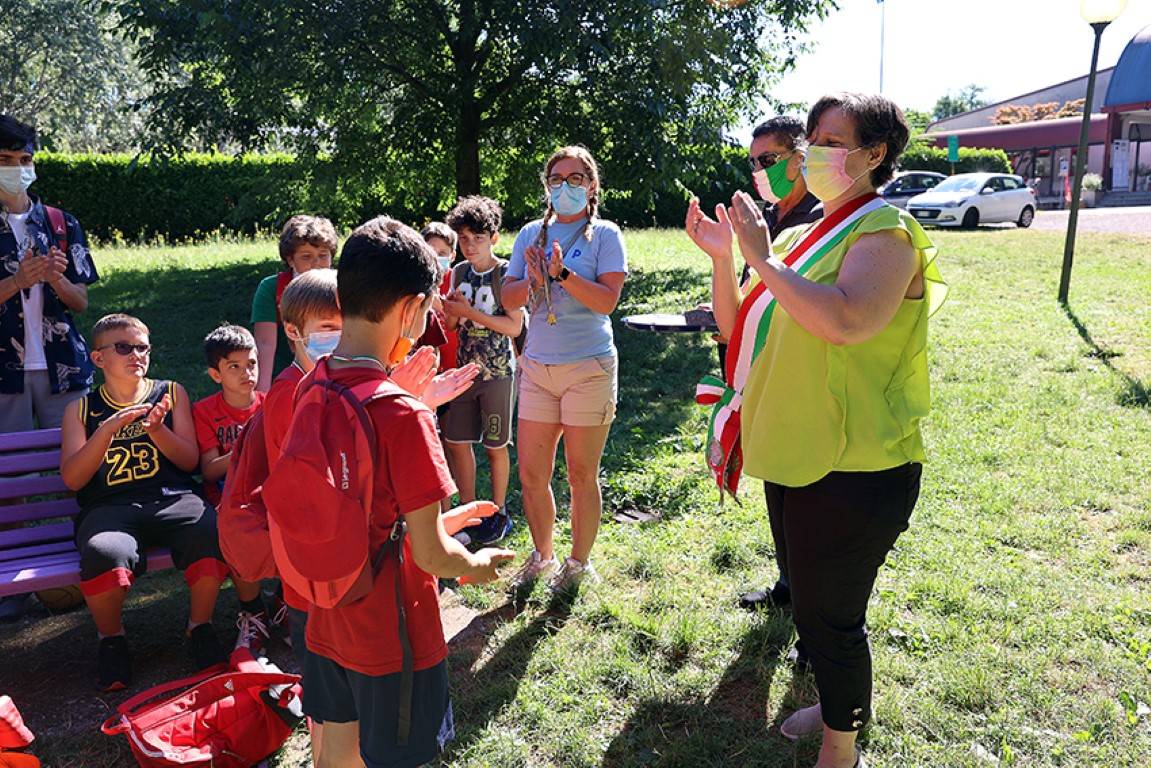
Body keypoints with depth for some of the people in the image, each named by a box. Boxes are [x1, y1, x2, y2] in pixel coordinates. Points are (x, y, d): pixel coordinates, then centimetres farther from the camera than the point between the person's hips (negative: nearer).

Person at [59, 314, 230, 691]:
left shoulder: (170, 393, 17)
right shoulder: (82, 410, 17)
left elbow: (190, 461, 11)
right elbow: (72, 479, 4)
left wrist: (156, 430, -7)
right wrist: (108, 429, -8)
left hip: (172, 499, 1)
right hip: (109, 508, 0)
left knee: (214, 532, -34)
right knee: (104, 554, -36)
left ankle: (200, 626, -7)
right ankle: (111, 639, -4)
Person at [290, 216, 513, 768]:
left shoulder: (308, 391, -6)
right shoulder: (403, 416, -28)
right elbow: (431, 555, -22)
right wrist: (479, 565, -1)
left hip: (325, 622, 6)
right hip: (391, 639, -6)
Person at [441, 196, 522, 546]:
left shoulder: (506, 273, -10)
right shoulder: (459, 273, 6)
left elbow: (514, 326, -14)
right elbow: (453, 325, 13)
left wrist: (470, 312, -20)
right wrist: (449, 313, -10)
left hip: (497, 372, -5)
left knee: (495, 446, 6)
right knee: (457, 442, 6)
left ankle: (499, 513, 23)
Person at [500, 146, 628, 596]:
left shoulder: (604, 235, -2)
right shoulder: (531, 234, 10)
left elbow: (607, 301, -13)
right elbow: (509, 299, 5)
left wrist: (562, 273, -22)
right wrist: (533, 280, -14)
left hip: (588, 368, -4)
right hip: (537, 367, 4)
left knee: (581, 475, 4)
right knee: (531, 474, 9)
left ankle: (579, 563, 23)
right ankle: (542, 556, 30)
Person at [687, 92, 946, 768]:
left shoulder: (885, 230, -14)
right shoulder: (802, 237, 11)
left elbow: (848, 320, -34)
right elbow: (737, 327, 12)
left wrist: (762, 258, -26)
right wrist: (722, 255, -2)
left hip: (853, 467, -9)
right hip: (793, 455, 9)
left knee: (831, 616, 4)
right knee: (809, 603, 24)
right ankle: (836, 706, 46)